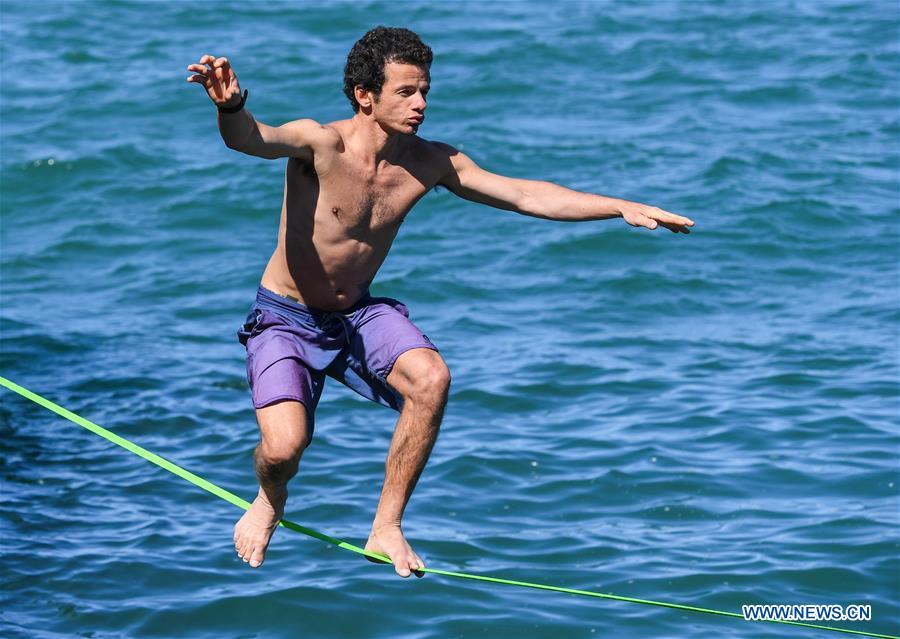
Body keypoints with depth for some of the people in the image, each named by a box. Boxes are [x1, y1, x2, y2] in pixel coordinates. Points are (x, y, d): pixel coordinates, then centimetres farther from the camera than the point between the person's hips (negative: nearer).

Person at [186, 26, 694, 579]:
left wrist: (623, 208, -11)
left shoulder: (431, 163, -8)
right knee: (284, 449, -24)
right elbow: (251, 139, -43)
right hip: (286, 320, -4)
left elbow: (526, 195, -5)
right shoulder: (320, 144, -23)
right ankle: (269, 502, 17)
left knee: (431, 378, -25)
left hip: (358, 315, 4)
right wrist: (230, 107, -68)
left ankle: (386, 529, -8)